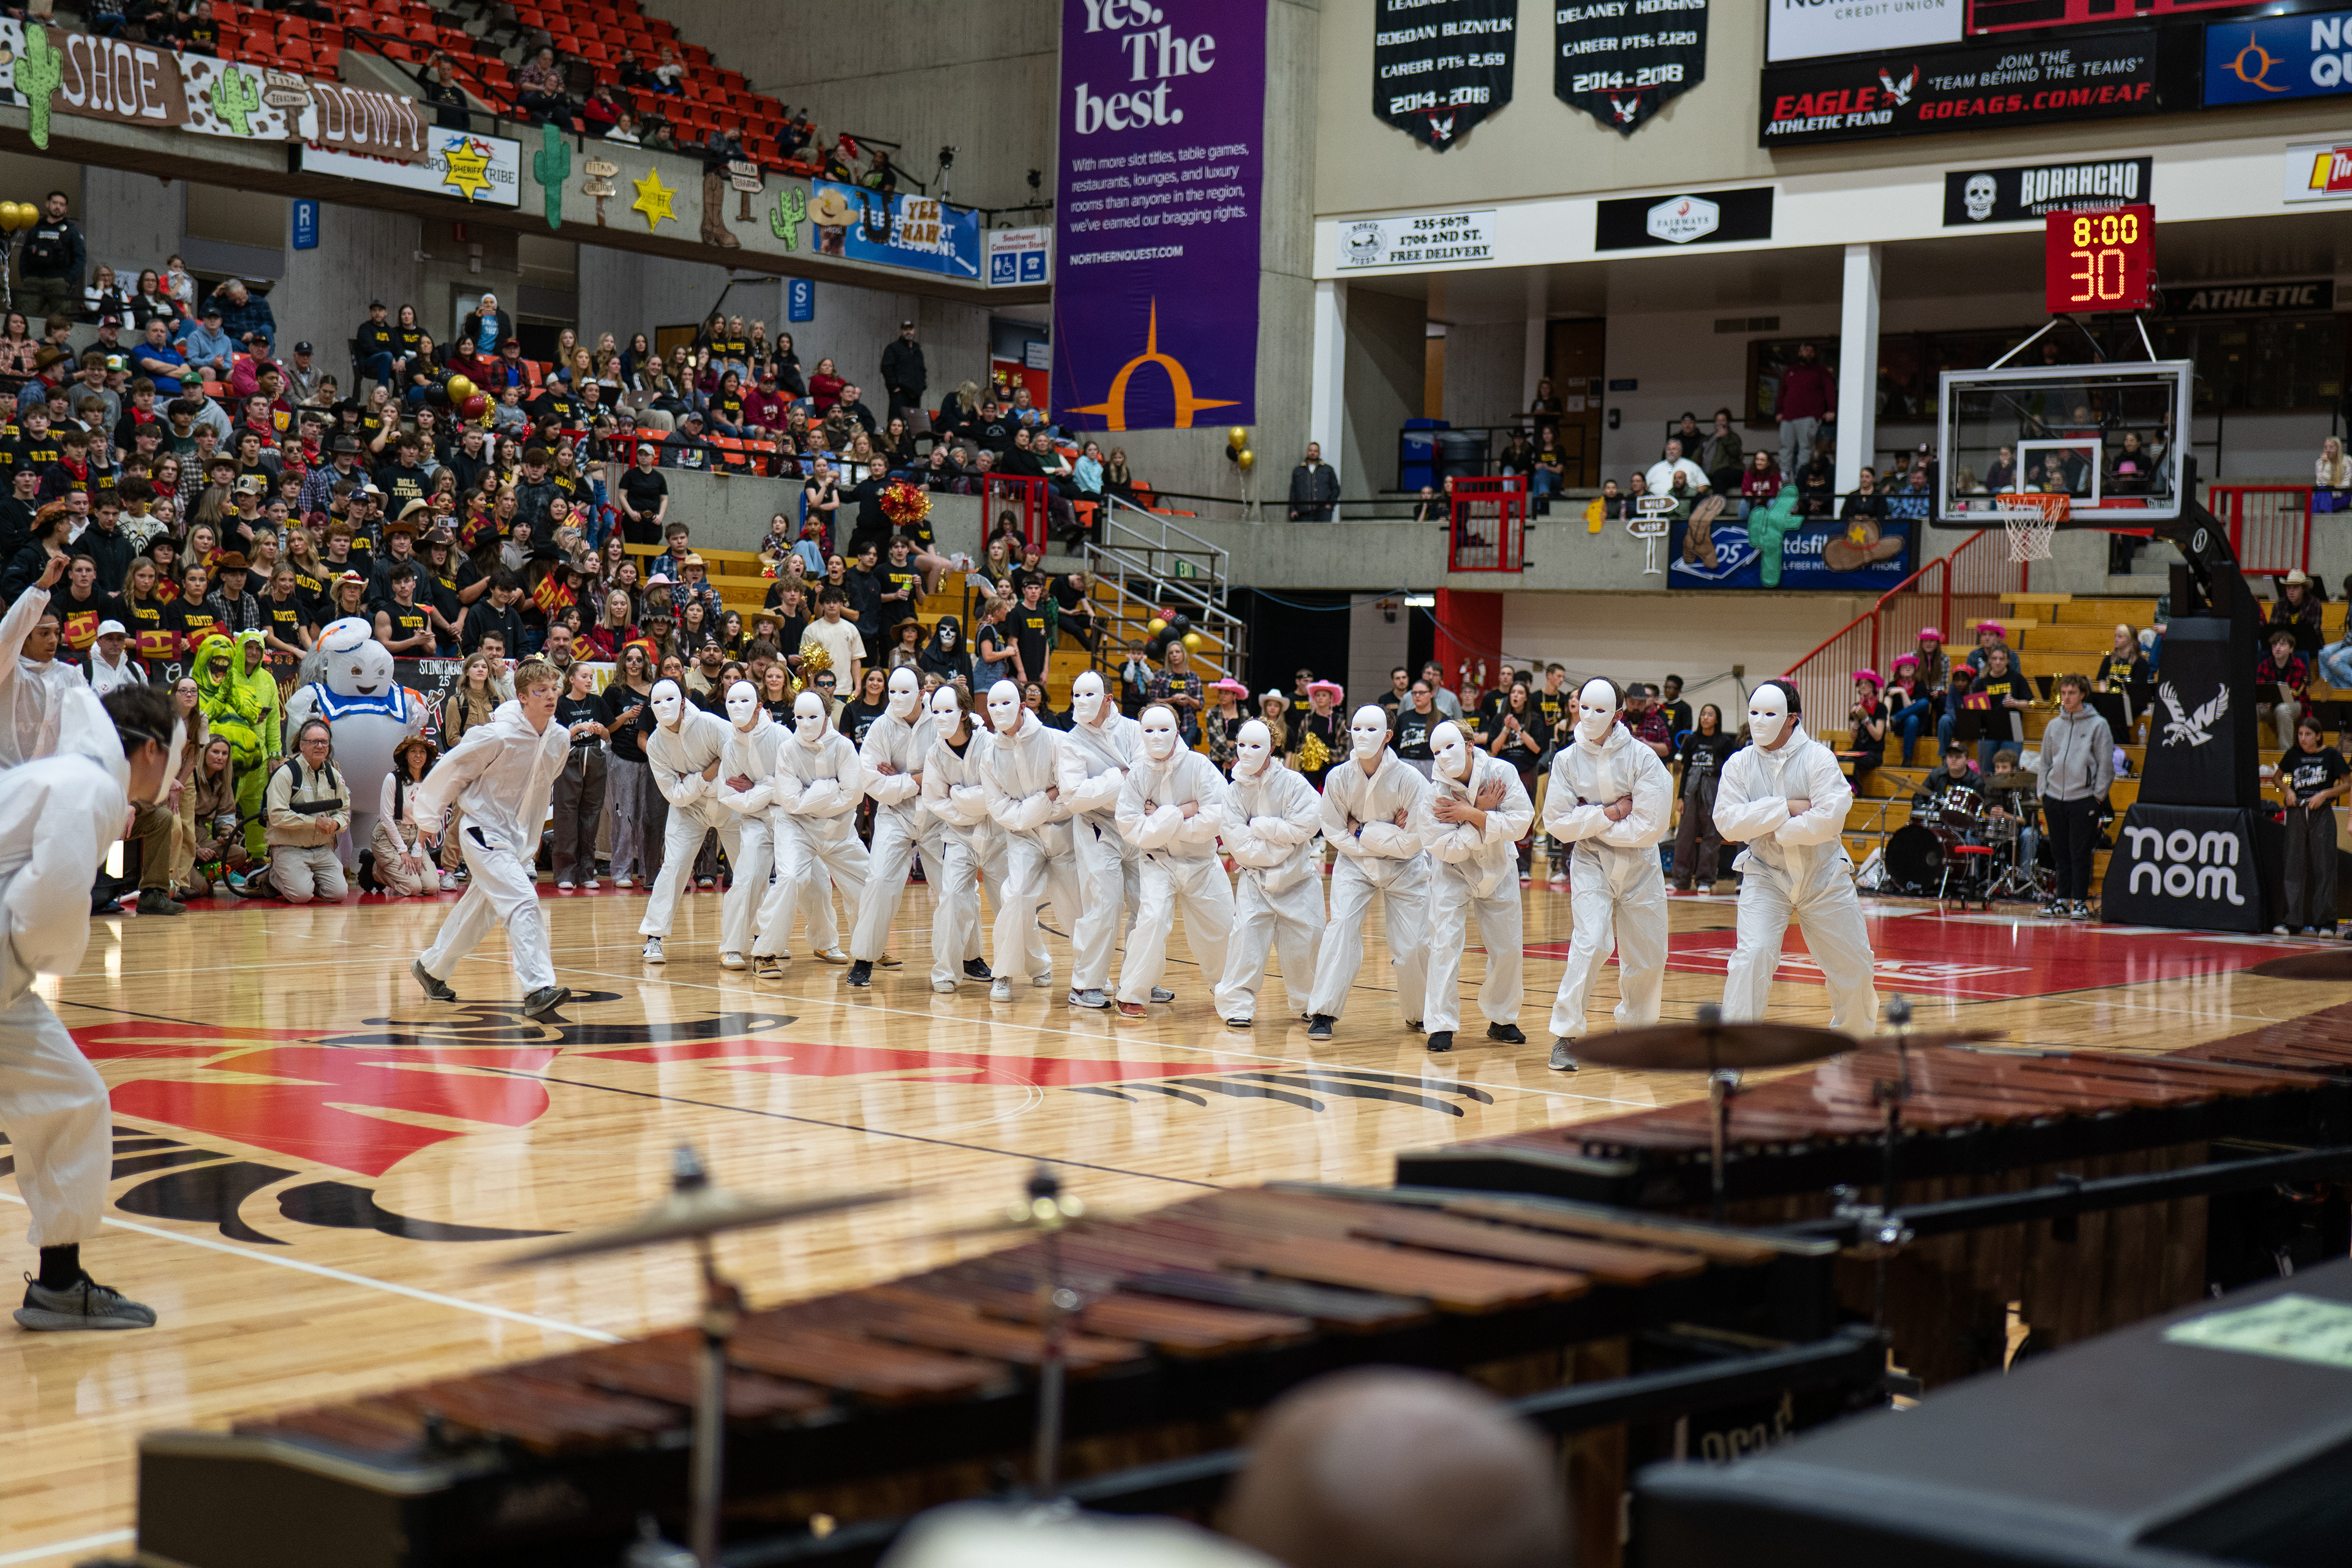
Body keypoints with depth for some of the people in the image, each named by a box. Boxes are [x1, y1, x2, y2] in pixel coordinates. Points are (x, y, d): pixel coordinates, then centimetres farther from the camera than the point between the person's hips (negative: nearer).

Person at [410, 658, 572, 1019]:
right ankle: (538, 989, -26)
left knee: (477, 912, 20)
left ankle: (431, 968, 41)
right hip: (484, 832, -7)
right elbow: (451, 768, -10)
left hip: (518, 837, 8)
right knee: (523, 902, -22)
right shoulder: (499, 736, -23)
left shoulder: (560, 738, -3)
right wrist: (429, 818, 0)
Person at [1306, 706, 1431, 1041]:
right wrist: (1388, 834, -14)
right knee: (1342, 925, -19)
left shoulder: (1408, 778, -19)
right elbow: (1336, 834, -8)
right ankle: (1323, 1013, -12)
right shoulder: (1338, 778, -14)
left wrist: (1363, 832, -18)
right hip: (1355, 864, 1)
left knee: (1413, 944, -3)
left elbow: (1413, 840, -18)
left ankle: (1418, 1014, 23)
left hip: (1405, 868, 0)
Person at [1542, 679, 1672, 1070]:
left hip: (1640, 866, 1)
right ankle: (1566, 1034, -14)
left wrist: (1591, 823, -13)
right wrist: (1610, 813, -17)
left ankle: (1633, 1028, 34)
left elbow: (1651, 826, -16)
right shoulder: (1567, 760, -6)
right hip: (1591, 863, -1)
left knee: (1648, 957, 8)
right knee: (1591, 942, -21)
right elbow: (1557, 823, -10)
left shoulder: (1642, 757, -11)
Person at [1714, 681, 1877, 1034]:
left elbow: (1829, 821, -24)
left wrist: (1767, 828, -19)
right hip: (1765, 876, 0)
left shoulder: (1818, 757, -13)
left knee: (1852, 963, 11)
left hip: (1824, 877, 0)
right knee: (1753, 953, -20)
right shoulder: (1739, 764, -5)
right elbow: (1727, 822, -16)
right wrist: (1785, 808, -22)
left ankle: (1853, 1031, 39)